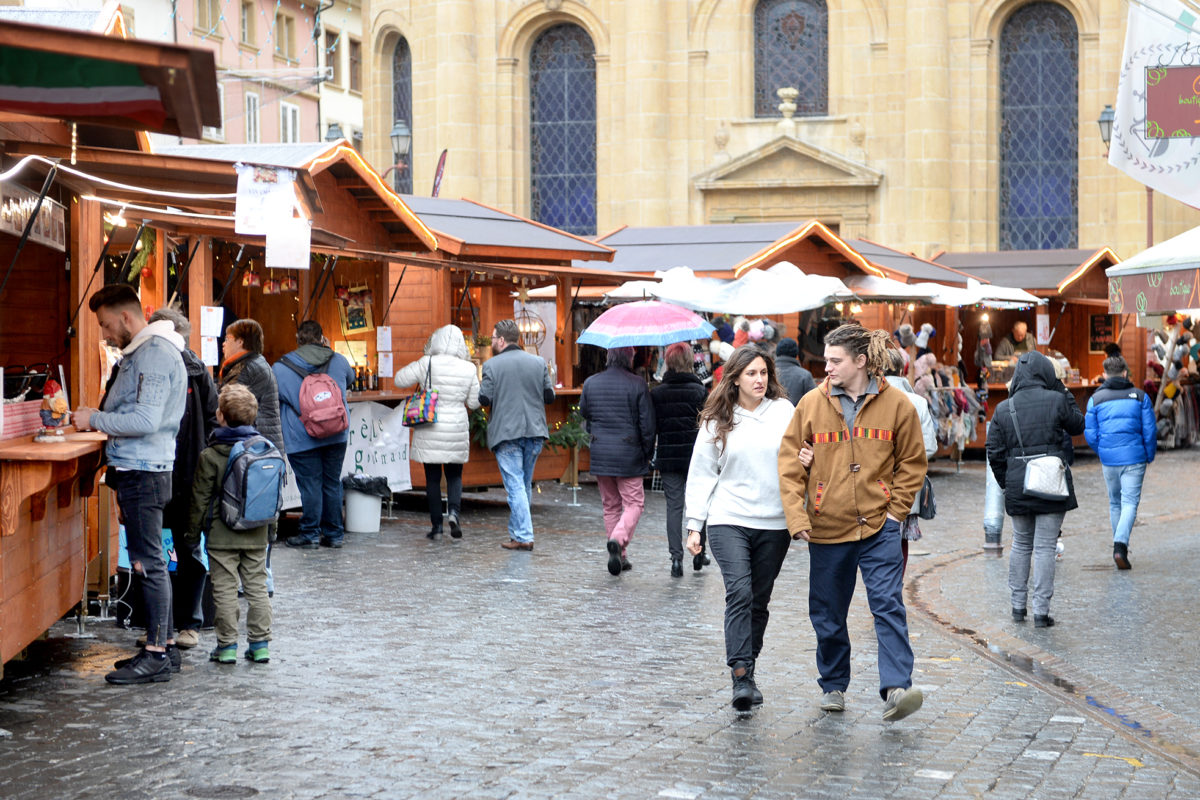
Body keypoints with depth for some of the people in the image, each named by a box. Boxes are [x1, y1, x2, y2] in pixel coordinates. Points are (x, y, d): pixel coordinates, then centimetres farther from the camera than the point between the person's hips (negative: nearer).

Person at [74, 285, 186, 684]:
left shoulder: (155, 354, -15)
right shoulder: (141, 352, 18)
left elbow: (146, 421, -23)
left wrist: (95, 419, -14)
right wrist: (97, 417, 11)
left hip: (143, 473, -10)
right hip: (136, 471, 10)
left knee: (148, 563, -7)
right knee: (150, 562, 13)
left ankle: (156, 656, -3)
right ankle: (164, 644, 20)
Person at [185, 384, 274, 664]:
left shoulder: (210, 456, -11)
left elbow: (200, 500, -6)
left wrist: (192, 533, 5)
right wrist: (269, 524, 22)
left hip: (222, 536, -4)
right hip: (257, 535, 4)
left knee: (225, 590, 2)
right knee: (257, 588, 9)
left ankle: (227, 645, 5)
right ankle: (259, 643, 12)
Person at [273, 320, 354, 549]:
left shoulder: (280, 369, -4)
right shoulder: (339, 361, 5)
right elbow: (349, 381, 26)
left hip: (302, 439, -3)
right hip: (336, 436, 3)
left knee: (310, 485, 1)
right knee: (332, 484, 10)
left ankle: (310, 534, 5)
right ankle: (334, 534, 16)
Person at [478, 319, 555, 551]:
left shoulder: (491, 365, -6)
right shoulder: (539, 363, 5)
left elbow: (484, 399, -9)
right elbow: (550, 396, 6)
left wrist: (481, 389, 12)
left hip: (506, 433, -4)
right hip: (535, 431, 4)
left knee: (515, 484, -4)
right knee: (525, 483, 15)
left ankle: (523, 536, -8)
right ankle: (517, 530, 22)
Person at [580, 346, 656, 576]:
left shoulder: (591, 383, 3)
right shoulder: (637, 385, -9)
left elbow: (584, 415, 13)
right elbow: (647, 425, -7)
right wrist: (648, 454, 3)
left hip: (600, 453, 4)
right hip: (629, 454, -4)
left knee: (610, 505, 13)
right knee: (634, 503, 4)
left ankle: (619, 556, 14)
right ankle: (618, 539, -21)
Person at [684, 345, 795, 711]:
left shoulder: (783, 411, 5)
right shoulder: (717, 422, 6)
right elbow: (701, 474, 8)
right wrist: (694, 524, 3)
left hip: (774, 523, 2)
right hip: (728, 520, -1)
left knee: (759, 601, 8)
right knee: (739, 593, -16)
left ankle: (747, 670, 21)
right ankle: (741, 678, -19)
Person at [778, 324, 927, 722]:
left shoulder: (896, 404, -3)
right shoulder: (812, 404, -1)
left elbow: (912, 462, 6)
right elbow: (790, 461, 3)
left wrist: (896, 509, -1)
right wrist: (796, 516, -7)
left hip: (879, 526, -2)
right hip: (827, 527, 2)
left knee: (888, 605, -14)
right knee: (827, 613, 11)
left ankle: (896, 688, -17)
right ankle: (833, 686, 28)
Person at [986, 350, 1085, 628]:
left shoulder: (1003, 409, 2)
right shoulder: (1056, 400, -7)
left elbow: (995, 452, 4)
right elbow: (1078, 426, 12)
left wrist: (1006, 484, 17)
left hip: (1017, 486, 3)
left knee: (1021, 545, 17)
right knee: (1045, 547, 0)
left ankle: (1018, 606, 22)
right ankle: (1041, 611, 0)